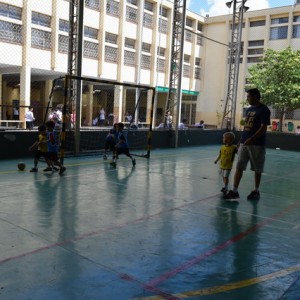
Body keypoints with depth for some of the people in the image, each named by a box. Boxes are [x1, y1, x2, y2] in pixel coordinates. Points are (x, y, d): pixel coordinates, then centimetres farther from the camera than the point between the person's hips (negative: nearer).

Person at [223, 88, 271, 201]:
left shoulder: (264, 110, -8)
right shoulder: (249, 109, 15)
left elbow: (263, 128, -15)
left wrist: (251, 139, -25)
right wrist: (241, 141, 16)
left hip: (257, 144, -7)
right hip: (244, 143, 7)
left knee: (257, 169, 6)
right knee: (239, 167, 1)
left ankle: (256, 191, 20)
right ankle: (234, 191, 3)